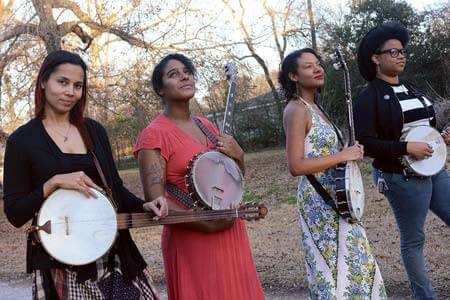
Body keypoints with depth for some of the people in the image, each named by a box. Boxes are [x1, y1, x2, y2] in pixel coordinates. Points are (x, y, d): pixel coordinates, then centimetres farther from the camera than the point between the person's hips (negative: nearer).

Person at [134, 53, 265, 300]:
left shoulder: (207, 125, 10)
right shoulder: (154, 135, -11)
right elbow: (155, 202, -17)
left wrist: (238, 155, -3)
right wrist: (207, 223, -23)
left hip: (231, 234, 7)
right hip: (192, 241, -7)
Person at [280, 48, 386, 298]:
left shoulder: (313, 107, 13)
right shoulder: (297, 110, -15)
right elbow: (296, 166, -23)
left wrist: (349, 153, 4)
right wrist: (342, 156, -19)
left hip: (335, 198, 10)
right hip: (319, 201, -10)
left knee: (356, 261, 16)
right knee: (334, 266, -3)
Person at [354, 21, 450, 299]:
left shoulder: (410, 89, 14)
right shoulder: (369, 97, -9)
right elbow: (365, 143, -16)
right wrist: (406, 148, -22)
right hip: (402, 177, -7)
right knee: (413, 240, 3)